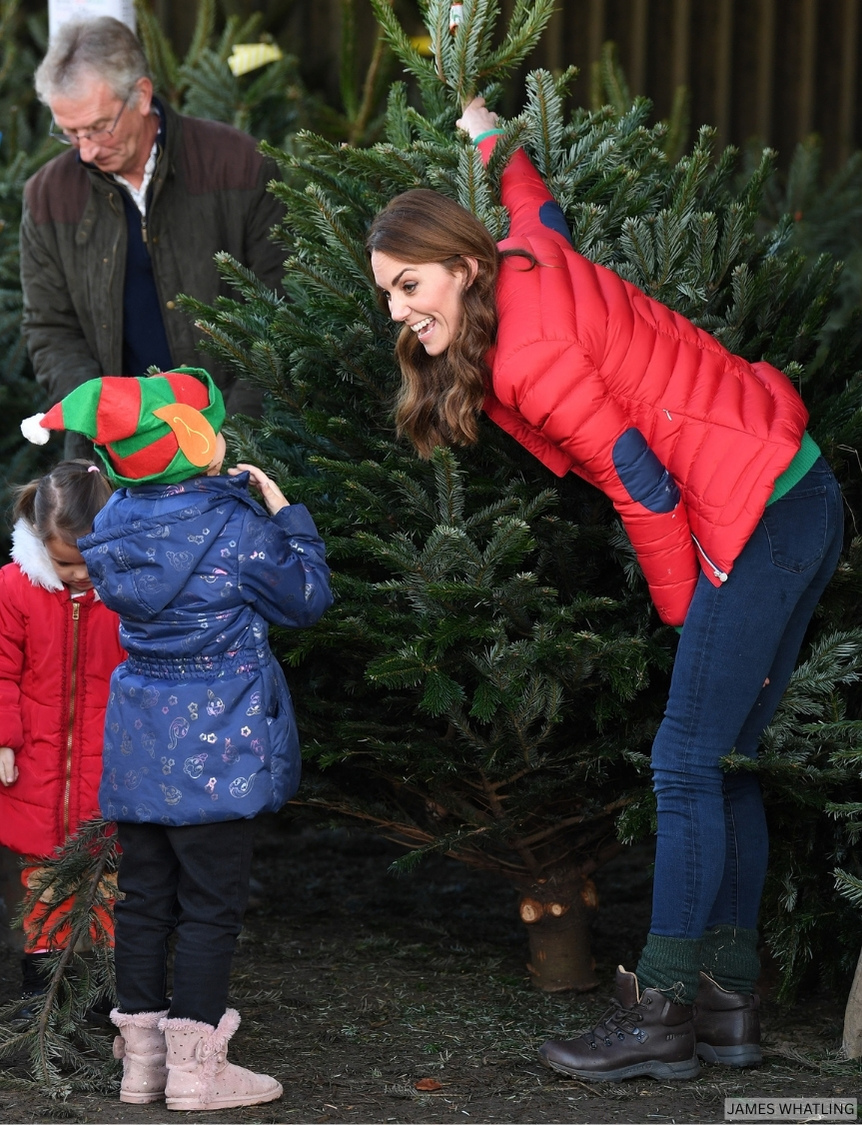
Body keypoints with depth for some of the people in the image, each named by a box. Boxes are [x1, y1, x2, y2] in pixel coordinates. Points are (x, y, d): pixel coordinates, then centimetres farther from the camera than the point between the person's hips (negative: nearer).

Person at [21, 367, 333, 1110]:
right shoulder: (236, 528, -15)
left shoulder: (117, 520, 1)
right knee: (211, 904, 1)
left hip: (138, 742, 6)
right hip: (215, 740, -6)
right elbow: (306, 601, -1)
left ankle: (142, 1056, 17)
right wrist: (285, 513, 7)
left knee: (144, 898, 12)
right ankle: (195, 1065, 2)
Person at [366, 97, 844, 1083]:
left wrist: (686, 611, -4)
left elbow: (644, 487, -16)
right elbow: (539, 212, 35)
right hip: (801, 494, 10)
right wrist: (494, 146, 53)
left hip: (757, 521, -10)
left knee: (687, 767, -8)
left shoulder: (525, 357, -18)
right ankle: (729, 1002, 14)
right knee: (723, 766, 11)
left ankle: (660, 1013, -5)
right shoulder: (530, 260, 8)